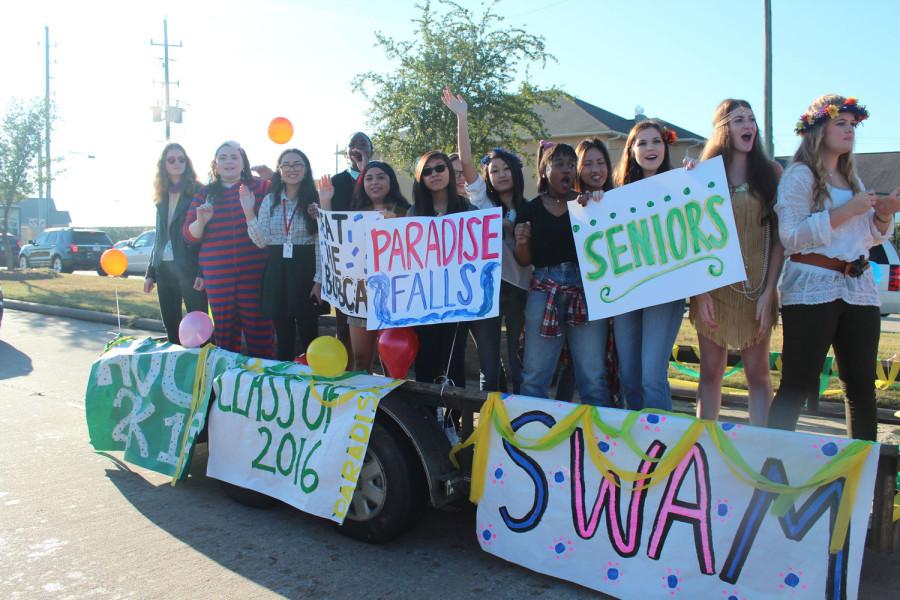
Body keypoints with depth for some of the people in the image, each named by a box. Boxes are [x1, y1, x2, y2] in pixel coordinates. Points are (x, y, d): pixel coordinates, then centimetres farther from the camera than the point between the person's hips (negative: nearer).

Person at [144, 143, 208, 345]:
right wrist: (150, 273, 14)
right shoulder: (162, 196, 15)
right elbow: (159, 237, 18)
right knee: (171, 328, 9)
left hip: (189, 268, -6)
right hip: (164, 268, 6)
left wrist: (202, 271, -15)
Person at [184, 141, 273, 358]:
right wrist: (201, 221, -11)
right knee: (225, 332, 7)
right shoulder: (205, 194, 11)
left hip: (254, 272, -2)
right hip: (217, 276, 2)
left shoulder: (259, 187, 5)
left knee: (259, 330, -3)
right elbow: (190, 236, 8)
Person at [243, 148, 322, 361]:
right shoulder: (270, 200, 7)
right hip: (276, 270, 3)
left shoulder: (314, 200, -1)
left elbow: (320, 244, -3)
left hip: (305, 269, -3)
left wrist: (319, 280, -7)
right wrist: (248, 213, -10)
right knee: (282, 331, 10)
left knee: (308, 331, -1)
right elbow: (262, 241, 1)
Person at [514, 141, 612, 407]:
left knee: (593, 377, -4)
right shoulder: (530, 209, 10)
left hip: (586, 290, -1)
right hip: (544, 293, 1)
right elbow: (524, 261, 12)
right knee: (534, 376, 2)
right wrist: (521, 243, -10)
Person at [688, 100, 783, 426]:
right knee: (711, 371, 6)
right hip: (714, 287, 1)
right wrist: (700, 292, -7)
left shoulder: (771, 172, 4)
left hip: (756, 287, 0)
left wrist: (769, 291, -8)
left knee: (757, 372, 3)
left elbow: (779, 237, 1)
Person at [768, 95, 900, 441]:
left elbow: (871, 237, 24)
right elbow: (791, 236, -15)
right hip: (812, 290, -7)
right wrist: (845, 211, -17)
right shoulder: (799, 175, -3)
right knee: (796, 387, -9)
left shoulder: (852, 177, 19)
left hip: (859, 289, 7)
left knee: (862, 387, 8)